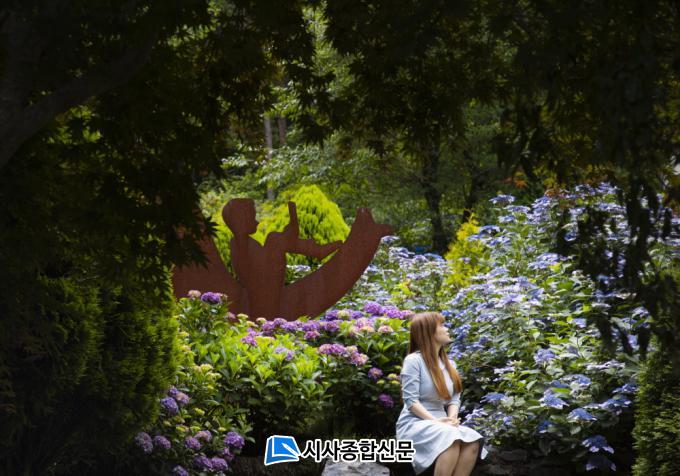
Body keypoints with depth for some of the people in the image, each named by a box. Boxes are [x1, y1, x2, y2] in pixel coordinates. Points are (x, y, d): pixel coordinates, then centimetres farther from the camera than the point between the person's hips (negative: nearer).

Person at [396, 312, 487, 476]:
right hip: (415, 423, -7)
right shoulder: (413, 360, -6)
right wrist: (435, 421, -23)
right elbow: (411, 400, -13)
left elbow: (454, 398, 11)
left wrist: (452, 418, -11)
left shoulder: (448, 363, 16)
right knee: (451, 438, -36)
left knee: (472, 441, -25)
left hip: (441, 423, 7)